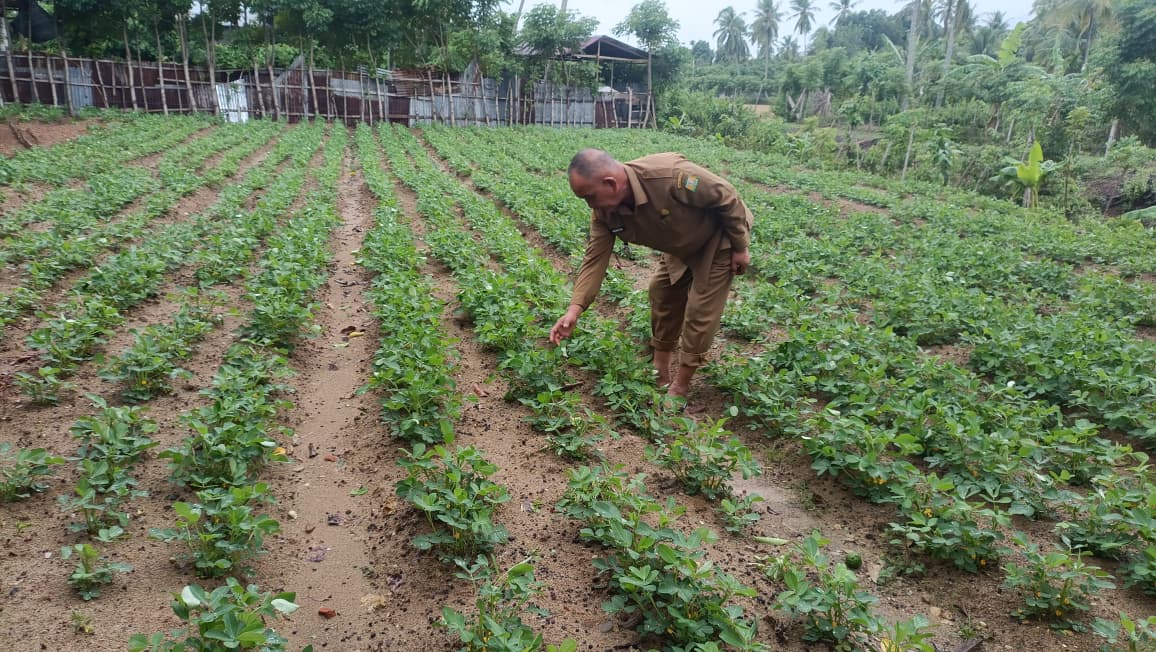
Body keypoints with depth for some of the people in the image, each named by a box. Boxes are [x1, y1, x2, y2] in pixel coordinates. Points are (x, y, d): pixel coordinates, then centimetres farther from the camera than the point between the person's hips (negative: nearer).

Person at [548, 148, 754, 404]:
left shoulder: (671, 176, -41)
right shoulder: (604, 211, -19)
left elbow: (726, 196, -28)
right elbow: (595, 258, -16)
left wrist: (740, 247, -18)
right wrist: (574, 309, -27)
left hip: (719, 238, -7)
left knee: (700, 311, -6)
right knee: (662, 292, 10)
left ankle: (679, 387, 7)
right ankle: (660, 374, 26)